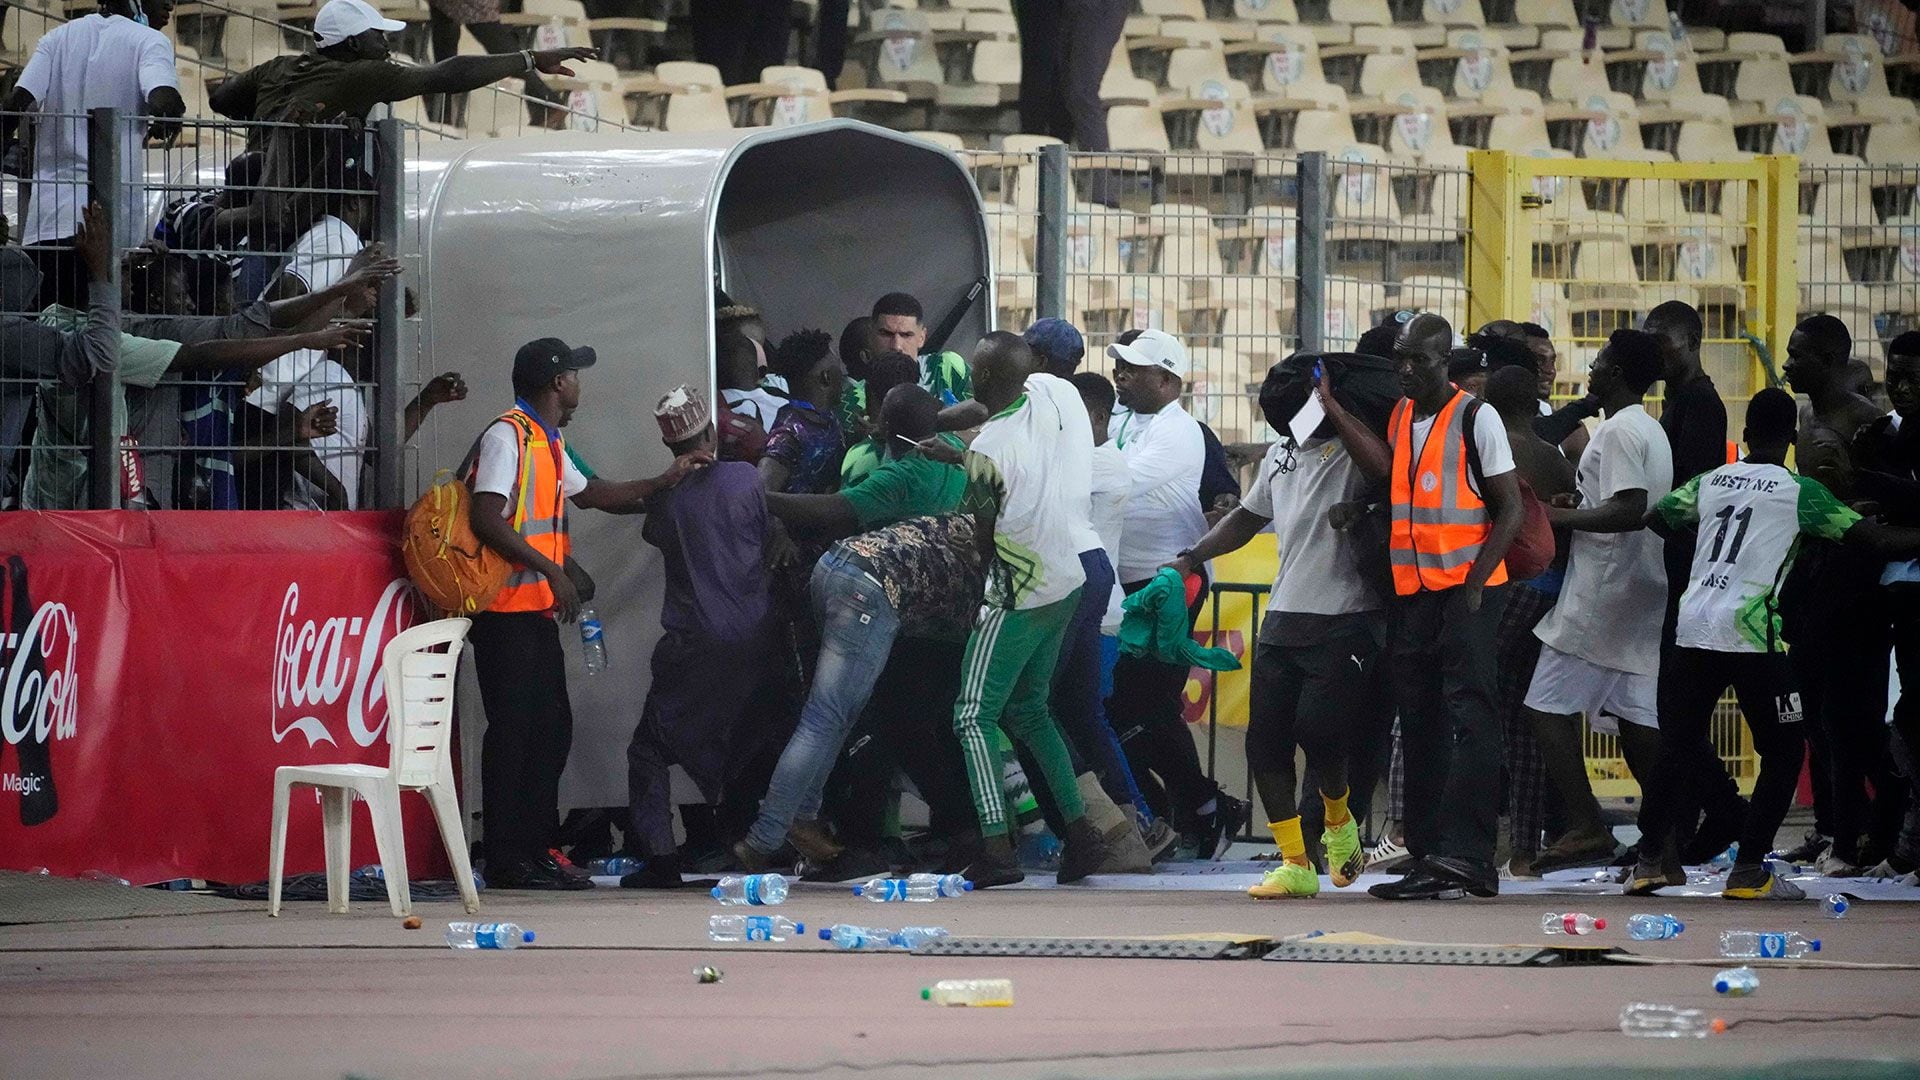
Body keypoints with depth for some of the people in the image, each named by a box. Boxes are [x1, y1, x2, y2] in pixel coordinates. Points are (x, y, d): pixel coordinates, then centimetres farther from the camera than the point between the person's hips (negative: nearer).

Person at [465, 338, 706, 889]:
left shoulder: (547, 443, 20)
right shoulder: (507, 435, -12)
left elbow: (593, 494, 33)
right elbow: (487, 518, -21)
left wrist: (669, 478, 31)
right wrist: (551, 571, -21)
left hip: (537, 613, 10)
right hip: (507, 611, -10)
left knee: (551, 729, 11)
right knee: (514, 730, -9)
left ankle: (535, 851, 16)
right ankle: (506, 860, -7)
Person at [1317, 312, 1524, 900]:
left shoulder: (1476, 418, -4)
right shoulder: (1398, 416, 14)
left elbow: (1509, 508, -5)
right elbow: (1386, 470, -4)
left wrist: (1474, 581, -14)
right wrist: (1334, 410, -7)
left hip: (1467, 590, -7)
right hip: (1410, 589, 7)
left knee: (1468, 715, -13)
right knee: (1420, 727, 8)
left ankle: (1465, 853, -20)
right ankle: (1429, 860, 12)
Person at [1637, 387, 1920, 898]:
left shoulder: (1709, 483, 13)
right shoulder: (1800, 492, 1)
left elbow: (1654, 519, 25)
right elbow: (1875, 540, -2)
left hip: (1693, 631, 4)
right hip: (1752, 636, -4)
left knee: (1680, 747, 15)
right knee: (1783, 752, 8)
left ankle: (1648, 862, 12)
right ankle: (1748, 871, 2)